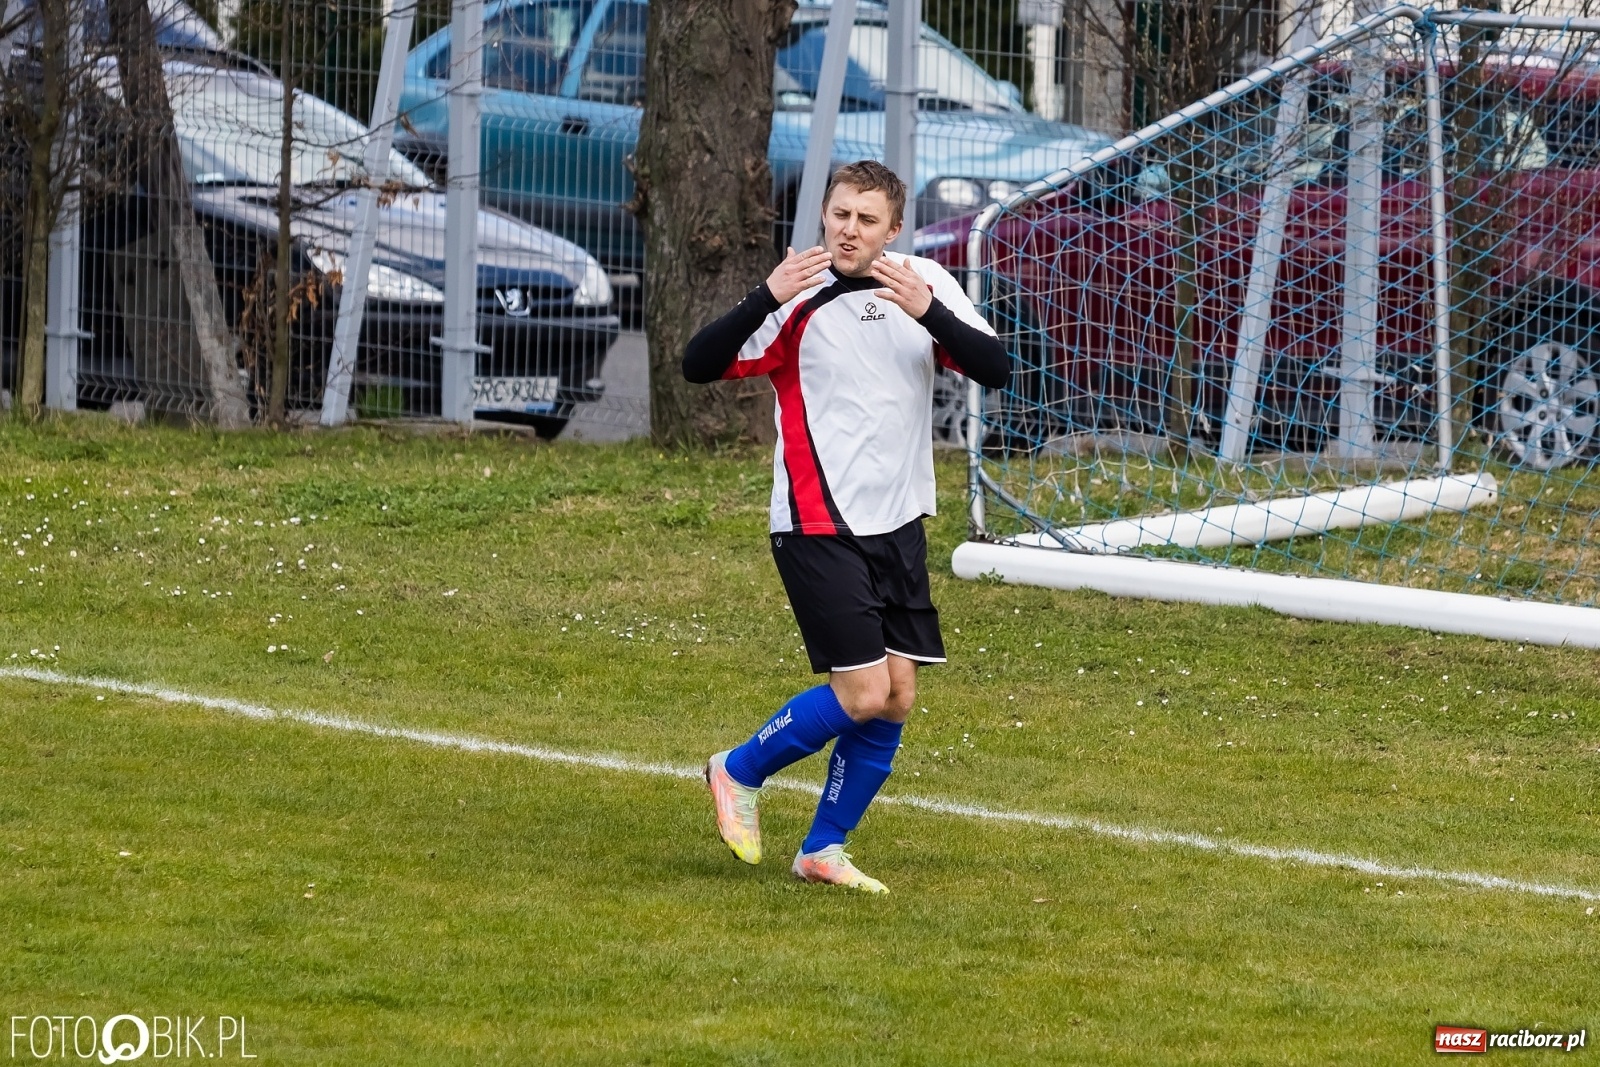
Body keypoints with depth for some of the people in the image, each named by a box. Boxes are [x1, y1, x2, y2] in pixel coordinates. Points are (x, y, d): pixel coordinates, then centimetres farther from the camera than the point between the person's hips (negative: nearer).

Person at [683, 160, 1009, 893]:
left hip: (898, 525, 5)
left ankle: (823, 850, 18)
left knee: (897, 698, 4)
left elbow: (996, 370, -8)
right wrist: (766, 299, -32)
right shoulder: (801, 299, -10)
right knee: (863, 694, -12)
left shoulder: (926, 285, 1)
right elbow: (699, 366, -17)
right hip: (819, 528, -5)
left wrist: (930, 314, -24)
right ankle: (740, 773, 11)